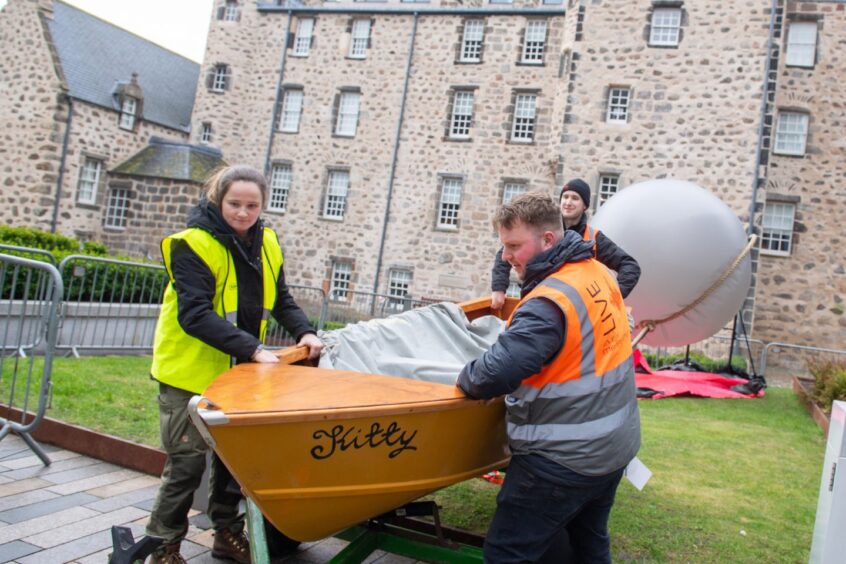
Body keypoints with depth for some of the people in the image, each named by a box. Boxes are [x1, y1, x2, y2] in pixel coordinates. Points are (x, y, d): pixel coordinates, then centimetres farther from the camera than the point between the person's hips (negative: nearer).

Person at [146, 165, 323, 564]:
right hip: (190, 371, -6)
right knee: (188, 461, 0)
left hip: (238, 371, 6)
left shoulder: (266, 243, 3)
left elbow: (280, 300, 9)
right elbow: (194, 315, -24)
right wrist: (253, 348, -31)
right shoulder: (193, 245, -16)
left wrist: (303, 332, -11)